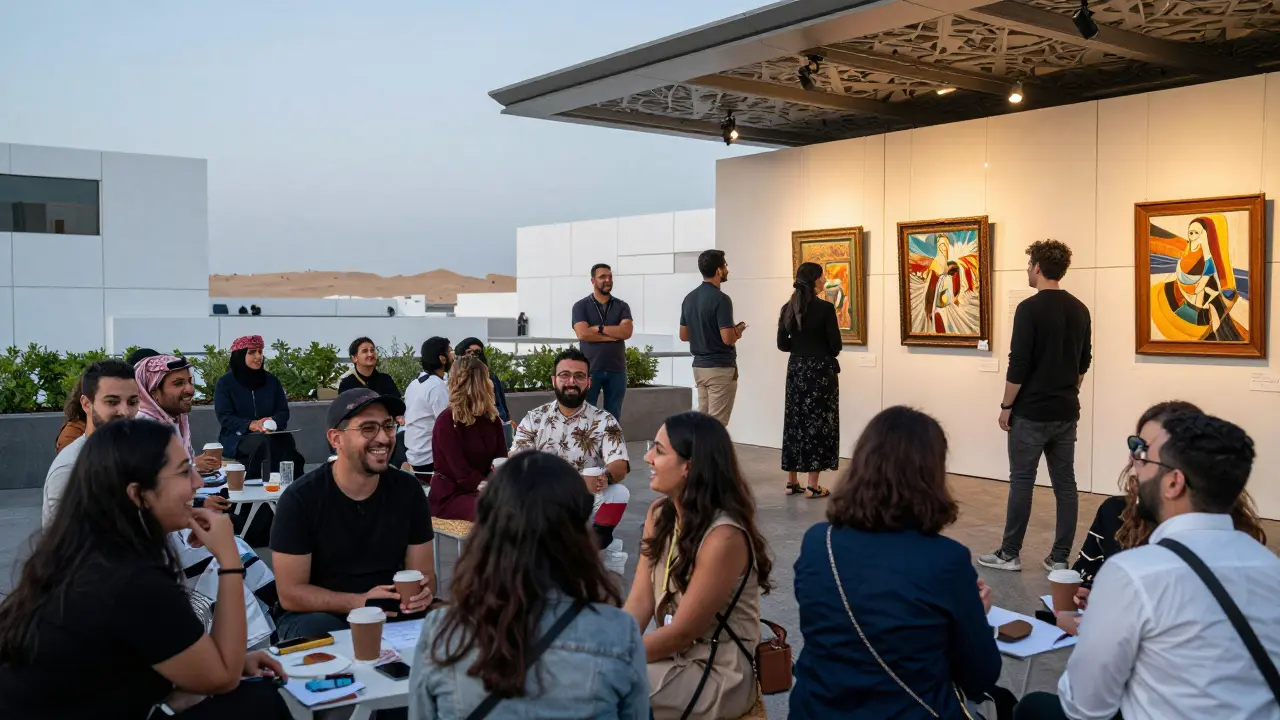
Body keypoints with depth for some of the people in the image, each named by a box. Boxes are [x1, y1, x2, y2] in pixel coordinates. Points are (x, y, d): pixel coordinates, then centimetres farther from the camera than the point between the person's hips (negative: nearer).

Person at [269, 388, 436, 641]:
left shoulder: (408, 490, -4)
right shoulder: (301, 498, -15)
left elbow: (424, 572, 1)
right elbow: (291, 594, -14)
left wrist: (422, 592, -23)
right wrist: (360, 602, -27)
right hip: (317, 614, -2)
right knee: (318, 630, -35)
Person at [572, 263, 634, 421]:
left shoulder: (622, 306, 9)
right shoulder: (581, 306, 3)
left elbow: (627, 332, -7)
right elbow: (583, 334, -12)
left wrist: (599, 328, -9)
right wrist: (614, 335, -9)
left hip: (616, 369, 2)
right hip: (590, 368, -2)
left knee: (613, 417, 7)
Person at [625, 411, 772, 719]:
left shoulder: (723, 537, -25)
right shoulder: (659, 513, 0)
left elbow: (682, 633, -20)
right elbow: (639, 602, -2)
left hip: (719, 675, -7)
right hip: (677, 656, 7)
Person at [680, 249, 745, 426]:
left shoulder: (689, 298, 8)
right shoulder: (720, 299, -17)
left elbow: (683, 335, 14)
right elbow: (728, 338, -22)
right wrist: (738, 330, -1)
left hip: (699, 366, 8)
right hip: (720, 368, -8)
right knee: (717, 422, -4)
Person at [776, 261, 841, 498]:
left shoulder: (787, 308, 2)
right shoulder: (825, 308, -13)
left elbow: (782, 343, 5)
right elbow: (836, 344, -11)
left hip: (796, 369, 6)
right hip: (820, 370, -5)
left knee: (795, 420, 11)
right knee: (818, 421, 0)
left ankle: (792, 481, 16)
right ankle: (813, 485, 1)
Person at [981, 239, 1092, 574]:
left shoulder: (1030, 308, -15)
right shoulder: (1079, 310, 8)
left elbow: (1018, 365, -17)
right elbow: (1084, 362, 15)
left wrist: (1006, 405, -7)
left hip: (1031, 412, -6)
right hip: (1066, 412, 7)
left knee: (1022, 482, 1)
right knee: (1065, 484, 7)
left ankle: (1009, 554, 8)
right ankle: (1059, 559, 9)